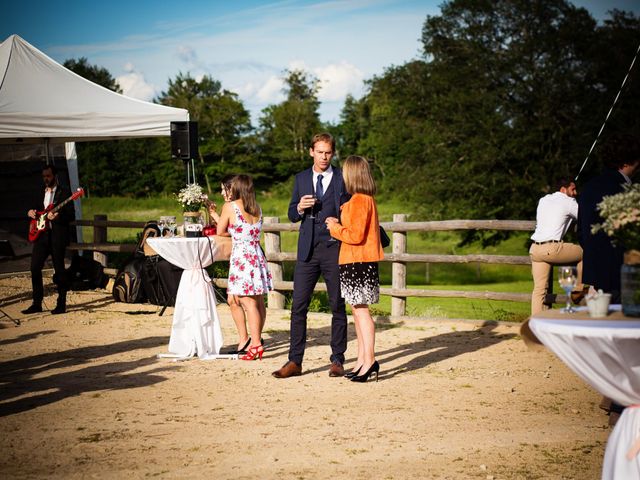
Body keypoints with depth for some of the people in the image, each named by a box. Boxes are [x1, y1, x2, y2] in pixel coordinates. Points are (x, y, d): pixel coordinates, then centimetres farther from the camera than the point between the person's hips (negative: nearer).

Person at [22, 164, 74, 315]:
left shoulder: (64, 192, -2)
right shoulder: (41, 192, 18)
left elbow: (71, 215, -7)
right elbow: (35, 210, 26)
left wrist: (57, 216, -25)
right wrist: (30, 213, 4)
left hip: (57, 235, -6)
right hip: (41, 233, 6)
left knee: (59, 270, -2)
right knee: (35, 267, 0)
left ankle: (61, 304, 4)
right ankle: (37, 303, 6)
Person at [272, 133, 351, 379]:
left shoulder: (343, 179, 3)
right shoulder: (301, 179, 12)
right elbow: (292, 215, 14)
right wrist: (299, 208, -8)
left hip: (334, 249, -3)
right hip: (308, 250, 3)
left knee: (338, 307, 4)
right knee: (298, 306, -1)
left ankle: (337, 360, 12)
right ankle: (295, 361, 4)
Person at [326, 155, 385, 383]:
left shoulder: (359, 200, -15)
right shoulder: (366, 199, 16)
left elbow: (356, 235, -19)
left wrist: (335, 228, -6)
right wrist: (339, 225, 10)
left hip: (359, 262, -10)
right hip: (356, 261, 10)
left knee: (361, 310, -10)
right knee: (357, 309, 12)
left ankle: (369, 360, -11)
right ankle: (362, 359, 16)